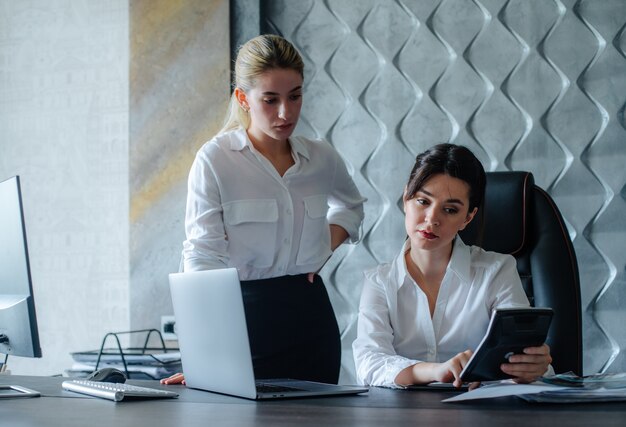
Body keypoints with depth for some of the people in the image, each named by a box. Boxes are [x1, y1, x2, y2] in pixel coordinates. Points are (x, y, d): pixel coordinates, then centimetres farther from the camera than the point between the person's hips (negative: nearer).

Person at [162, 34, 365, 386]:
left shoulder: (322, 158, 4)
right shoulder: (215, 160, -10)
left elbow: (351, 207, 27)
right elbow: (203, 257, -17)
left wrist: (327, 246, 6)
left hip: (311, 313, 4)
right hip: (243, 315, -4)